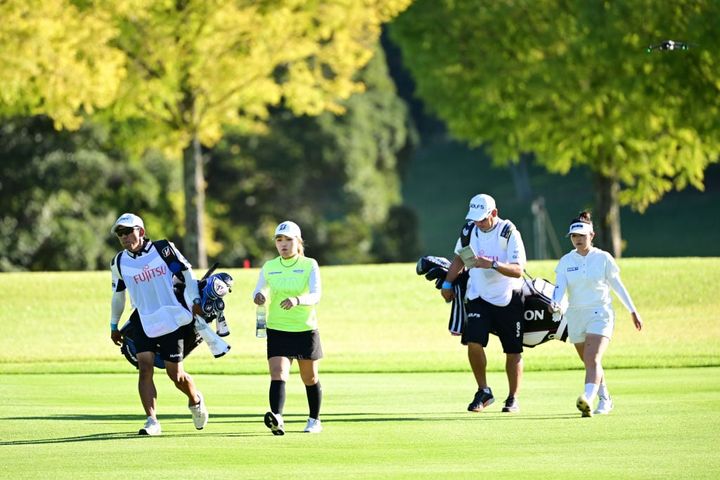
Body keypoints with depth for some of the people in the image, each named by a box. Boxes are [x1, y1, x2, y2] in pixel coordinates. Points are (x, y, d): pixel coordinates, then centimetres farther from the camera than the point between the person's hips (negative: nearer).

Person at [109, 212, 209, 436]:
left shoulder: (163, 249, -5)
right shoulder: (119, 263, 6)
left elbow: (186, 272, 2)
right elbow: (118, 294, 20)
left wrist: (195, 300, -6)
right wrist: (114, 325, 25)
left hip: (172, 321, -3)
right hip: (144, 323, 3)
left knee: (175, 373, 0)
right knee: (145, 367, -15)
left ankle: (195, 400, 32)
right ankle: (152, 421, -15)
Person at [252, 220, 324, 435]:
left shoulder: (309, 265, -5)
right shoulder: (269, 267, 4)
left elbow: (315, 295, -17)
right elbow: (259, 292, -3)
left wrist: (297, 300, -38)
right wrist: (259, 296, -28)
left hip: (305, 329, -1)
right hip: (277, 330, 1)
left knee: (310, 378, 12)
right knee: (277, 374, -19)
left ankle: (314, 420, 31)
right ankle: (277, 419, -34)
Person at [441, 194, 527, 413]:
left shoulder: (508, 233, -16)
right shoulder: (470, 230, -1)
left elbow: (518, 270, -22)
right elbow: (459, 257, 18)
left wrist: (492, 265, -36)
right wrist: (447, 283, 15)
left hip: (508, 298, -3)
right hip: (478, 296, 3)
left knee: (513, 351, 3)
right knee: (473, 342, -14)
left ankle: (513, 399, 16)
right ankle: (483, 391, 3)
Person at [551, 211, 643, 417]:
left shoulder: (603, 258, -1)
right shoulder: (566, 261, 5)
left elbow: (617, 285, 7)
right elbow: (560, 287, -6)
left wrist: (633, 311, 12)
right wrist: (555, 304, -28)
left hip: (600, 314, -4)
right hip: (575, 315, 4)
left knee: (592, 360, -22)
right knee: (590, 363, 13)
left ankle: (588, 400, -39)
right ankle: (605, 400, 31)